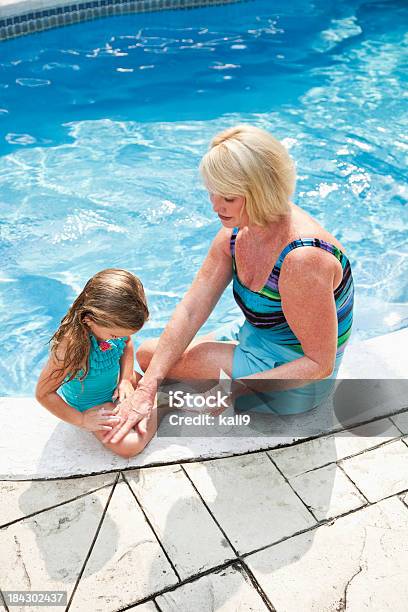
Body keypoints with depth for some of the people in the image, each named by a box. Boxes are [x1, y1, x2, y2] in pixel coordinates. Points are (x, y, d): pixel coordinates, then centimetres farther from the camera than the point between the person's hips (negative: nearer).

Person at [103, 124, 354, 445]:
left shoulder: (302, 259, -35)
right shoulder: (236, 232, -9)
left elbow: (320, 364, -27)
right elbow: (191, 311, -12)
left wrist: (239, 386, -33)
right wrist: (145, 391, -18)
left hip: (293, 380, -8)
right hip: (253, 340, 8)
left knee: (152, 355, -11)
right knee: (148, 355, 7)